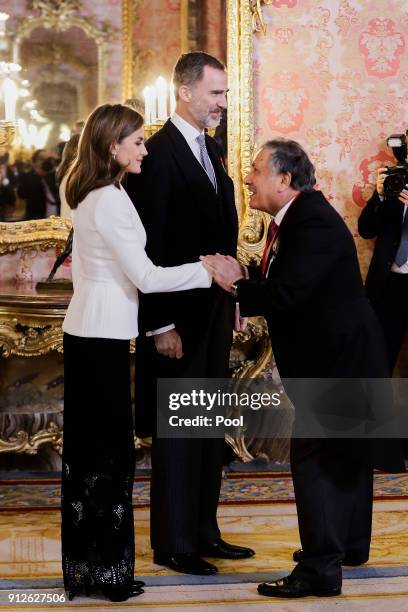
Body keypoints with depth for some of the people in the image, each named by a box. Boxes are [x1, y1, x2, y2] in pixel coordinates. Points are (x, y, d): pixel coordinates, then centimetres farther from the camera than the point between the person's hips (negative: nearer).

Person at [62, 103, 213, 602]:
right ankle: (106, 569, 4)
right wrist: (207, 271, -12)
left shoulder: (88, 196, 13)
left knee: (86, 445, 12)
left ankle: (83, 561, 20)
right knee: (110, 448, -3)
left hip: (85, 329, 9)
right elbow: (146, 276, -17)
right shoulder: (111, 201, -16)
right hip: (102, 335, -9)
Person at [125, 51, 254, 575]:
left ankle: (204, 532, 26)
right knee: (177, 430, 1)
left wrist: (232, 298, 12)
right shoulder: (159, 153, -16)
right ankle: (173, 544, 12)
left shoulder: (210, 149, 12)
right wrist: (161, 325, -20)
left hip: (213, 311, 9)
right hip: (179, 316, -9)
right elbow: (151, 247, -19)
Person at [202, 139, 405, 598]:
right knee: (347, 448, 21)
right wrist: (243, 280, -11)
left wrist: (238, 285, -17)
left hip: (336, 355, -11)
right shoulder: (296, 217, 8)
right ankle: (350, 544, 36)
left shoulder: (314, 223, -23)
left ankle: (320, 569, -5)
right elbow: (281, 285, 6)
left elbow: (287, 294, -30)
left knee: (314, 455, -9)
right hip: (338, 352, 11)